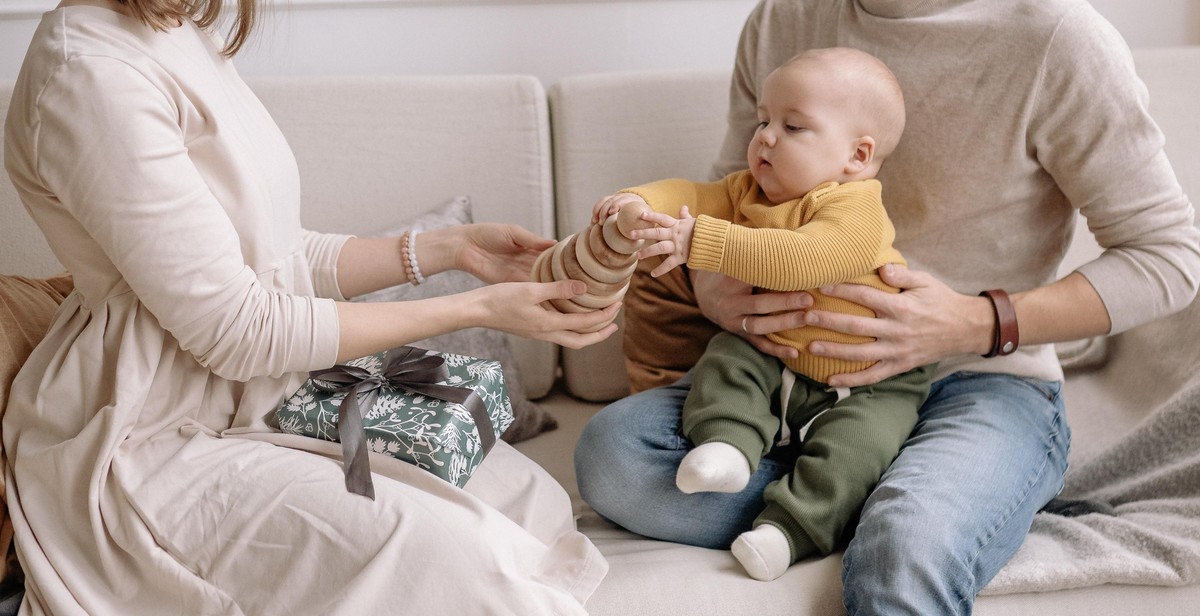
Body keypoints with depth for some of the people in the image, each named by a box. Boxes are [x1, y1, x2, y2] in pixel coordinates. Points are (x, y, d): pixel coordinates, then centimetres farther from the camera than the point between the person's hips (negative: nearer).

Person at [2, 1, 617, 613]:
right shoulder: (90, 73, -21)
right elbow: (236, 330, -21)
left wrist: (451, 247, 3)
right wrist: (479, 308, -17)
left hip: (260, 399, 10)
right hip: (153, 443, -9)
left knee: (531, 496, 4)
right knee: (453, 556, -27)